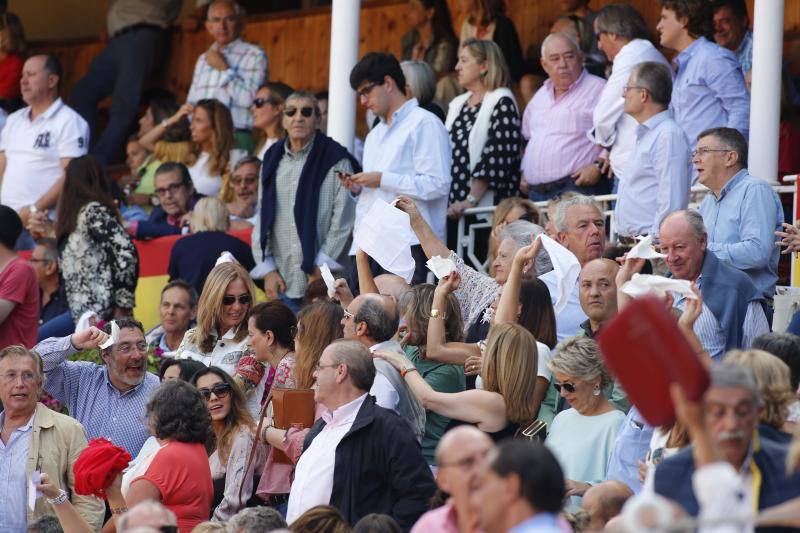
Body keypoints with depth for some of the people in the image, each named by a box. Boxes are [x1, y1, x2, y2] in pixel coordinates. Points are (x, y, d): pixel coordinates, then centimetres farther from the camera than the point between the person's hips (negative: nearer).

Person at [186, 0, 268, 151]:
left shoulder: (255, 56, 1)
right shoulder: (203, 59, 22)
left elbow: (249, 99, -12)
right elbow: (191, 103, 25)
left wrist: (224, 69, -6)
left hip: (235, 138, -5)